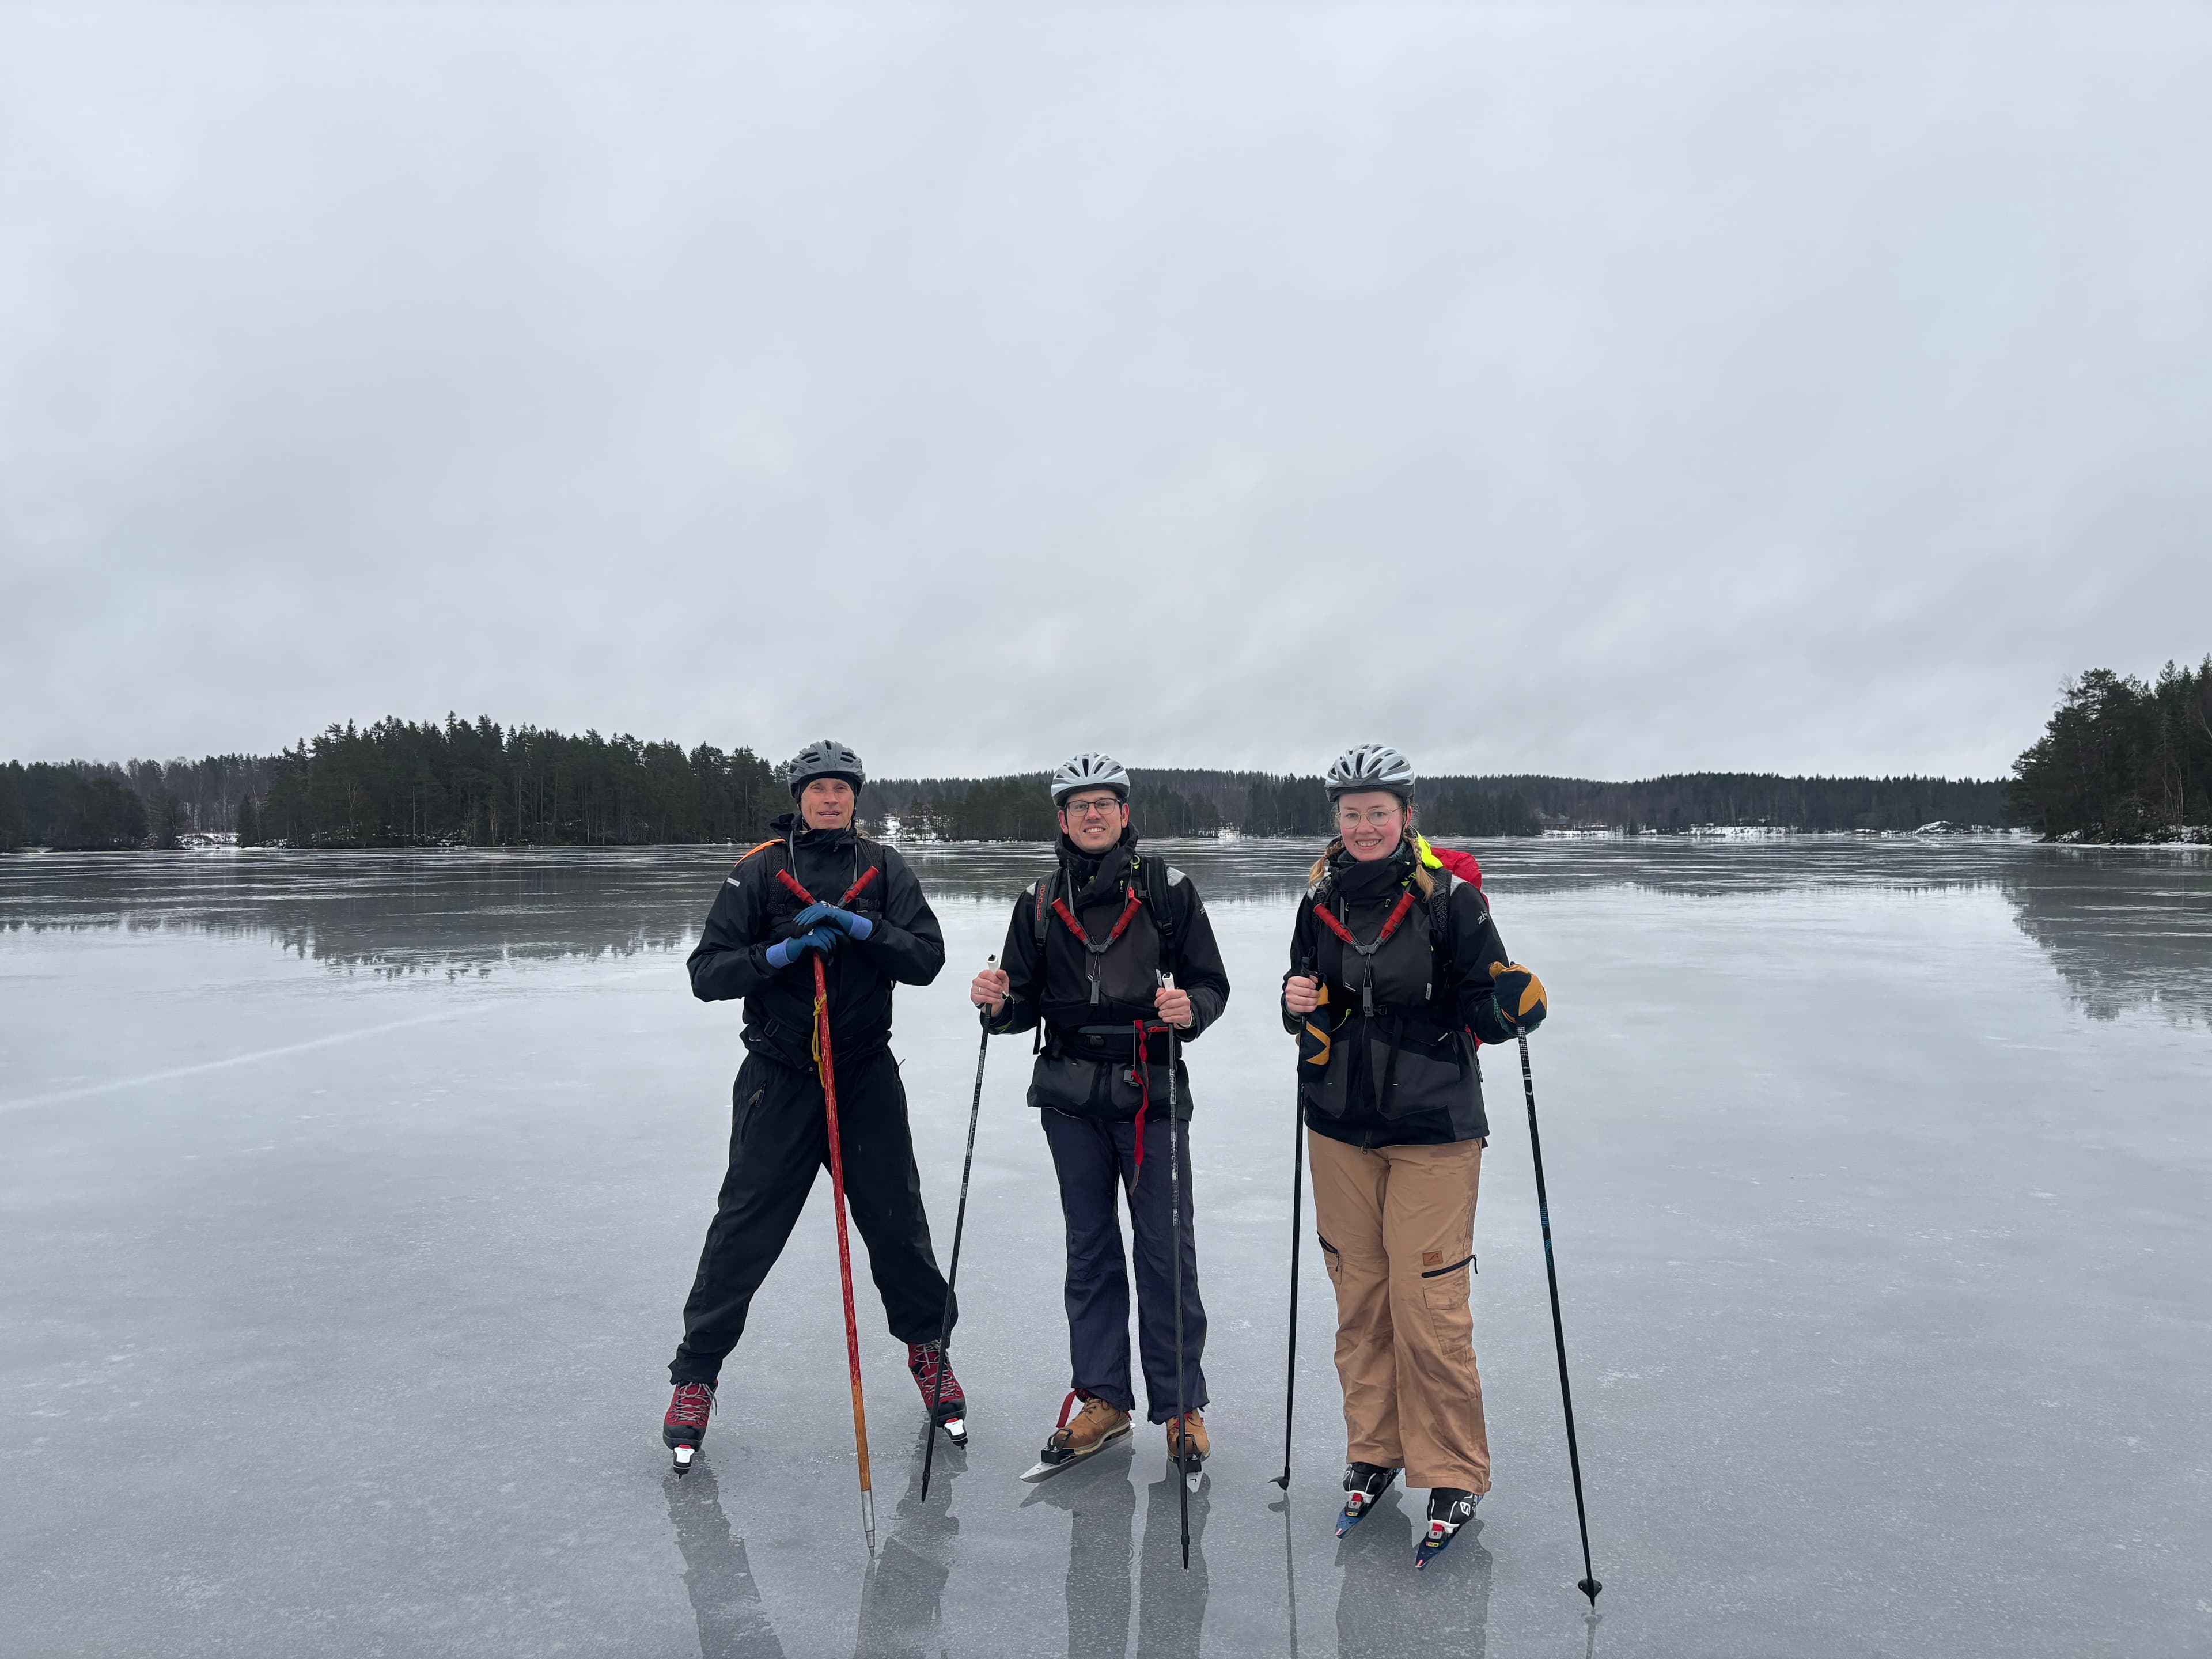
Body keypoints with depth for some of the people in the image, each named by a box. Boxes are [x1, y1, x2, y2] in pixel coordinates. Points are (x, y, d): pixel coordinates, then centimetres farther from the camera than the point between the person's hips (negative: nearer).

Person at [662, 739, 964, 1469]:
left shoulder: (883, 870, 4)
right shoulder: (758, 872, -1)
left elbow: (927, 957, -6)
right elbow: (707, 973, -5)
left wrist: (860, 927, -20)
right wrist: (781, 952, -20)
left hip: (867, 1074, 2)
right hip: (778, 1079, -1)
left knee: (897, 1222, 8)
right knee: (743, 1232, 0)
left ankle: (928, 1348, 30)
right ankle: (695, 1375, 17)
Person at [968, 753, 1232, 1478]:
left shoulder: (1166, 889, 1)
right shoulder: (1040, 901, 9)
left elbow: (1211, 982, 1)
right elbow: (1026, 1003, 11)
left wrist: (1191, 1009, -20)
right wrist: (997, 1004, -11)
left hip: (1150, 1090, -3)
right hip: (1071, 1096, 3)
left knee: (1165, 1249, 1)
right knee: (1090, 1249, 11)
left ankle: (1181, 1404, 15)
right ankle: (1102, 1397, 23)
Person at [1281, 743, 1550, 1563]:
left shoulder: (1449, 895, -10)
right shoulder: (1321, 897, 4)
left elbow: (1482, 1008, -9)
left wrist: (1512, 1004, -30)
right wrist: (1299, 1004, -6)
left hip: (1433, 1130, -4)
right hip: (1340, 1126, 5)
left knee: (1427, 1303, -4)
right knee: (1358, 1294, 13)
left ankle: (1451, 1473, 15)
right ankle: (1373, 1450, 30)